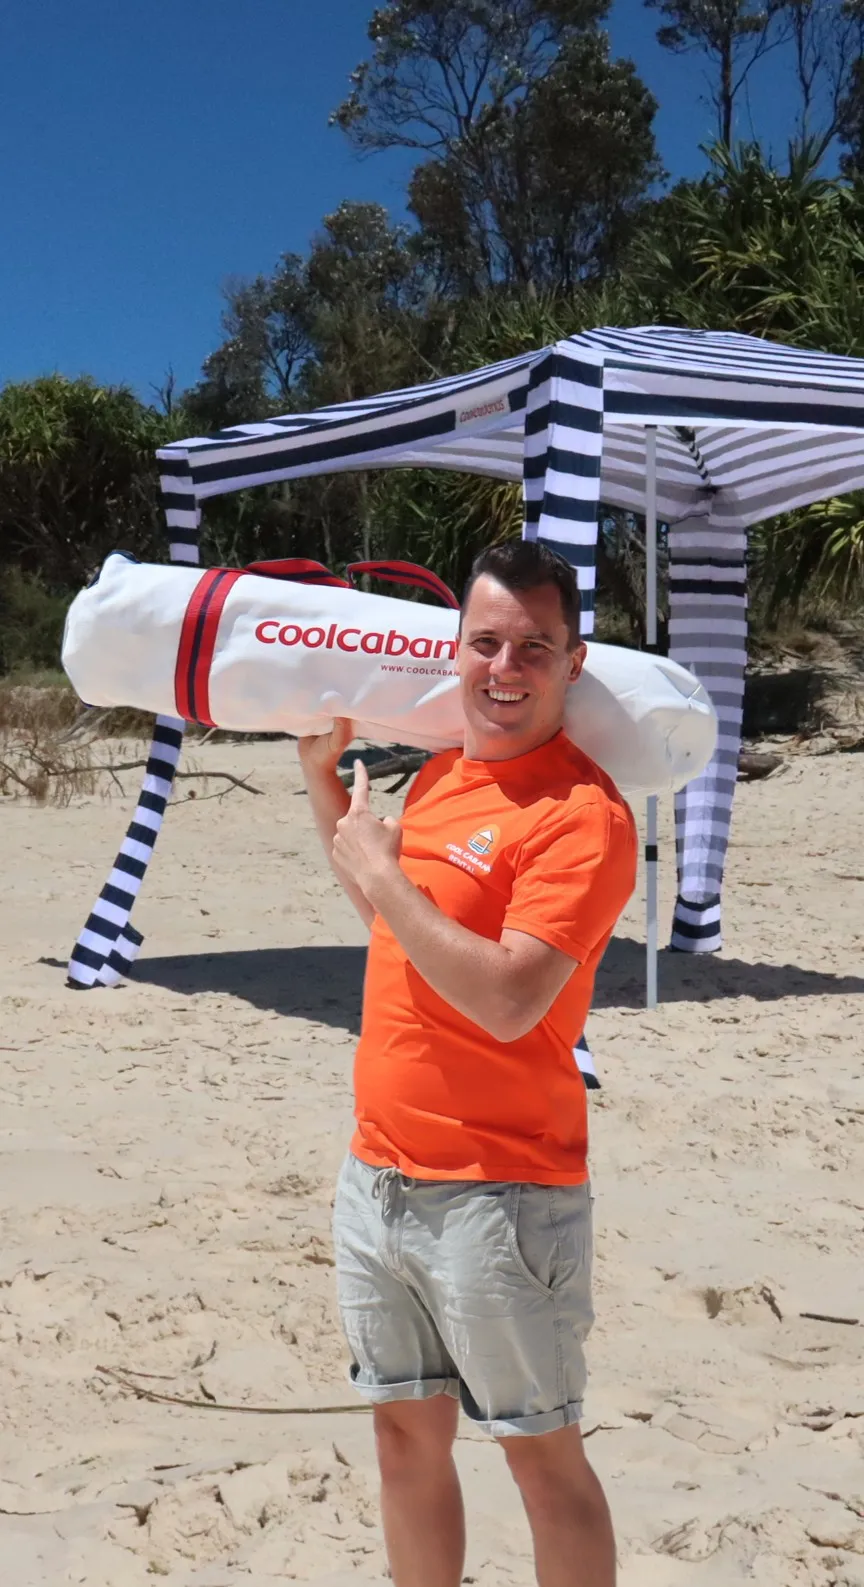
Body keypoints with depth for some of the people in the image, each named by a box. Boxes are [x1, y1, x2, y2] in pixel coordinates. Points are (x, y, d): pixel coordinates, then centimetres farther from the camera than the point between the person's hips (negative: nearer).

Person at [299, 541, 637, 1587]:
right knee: (408, 1431, 19)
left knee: (541, 1455, 6)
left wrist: (381, 868, -17)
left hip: (500, 1198, -8)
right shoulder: (441, 776, 9)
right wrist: (322, 779, 17)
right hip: (377, 1176, 8)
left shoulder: (583, 813, -16)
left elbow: (509, 999, -26)